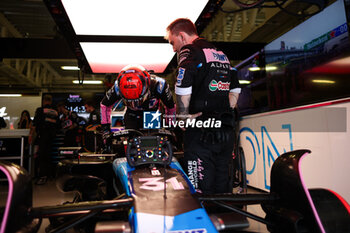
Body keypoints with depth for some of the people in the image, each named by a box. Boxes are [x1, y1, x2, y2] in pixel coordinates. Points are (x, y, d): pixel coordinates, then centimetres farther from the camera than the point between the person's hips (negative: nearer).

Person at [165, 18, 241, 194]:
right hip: (226, 132, 8)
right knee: (223, 190, 15)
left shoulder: (189, 52, -6)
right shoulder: (222, 55, 19)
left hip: (201, 133, -8)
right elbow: (235, 90, 22)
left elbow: (183, 89, -21)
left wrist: (183, 118, -8)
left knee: (202, 191, -1)